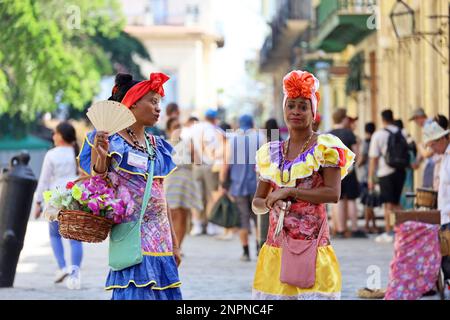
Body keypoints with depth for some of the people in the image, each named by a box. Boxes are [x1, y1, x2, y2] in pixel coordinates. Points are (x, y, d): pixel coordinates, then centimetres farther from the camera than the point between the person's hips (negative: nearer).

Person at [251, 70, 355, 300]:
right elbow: (257, 203, 17)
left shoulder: (325, 147, 0)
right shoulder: (272, 153, 15)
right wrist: (269, 204, -6)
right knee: (273, 294, -1)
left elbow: (333, 194, -12)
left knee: (312, 293, -11)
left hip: (311, 241, -4)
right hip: (278, 244, 4)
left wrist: (289, 191, -12)